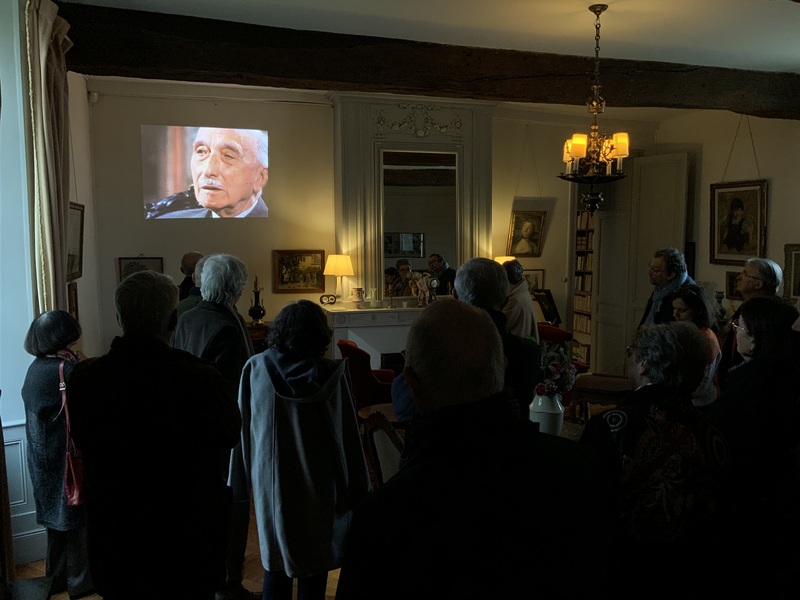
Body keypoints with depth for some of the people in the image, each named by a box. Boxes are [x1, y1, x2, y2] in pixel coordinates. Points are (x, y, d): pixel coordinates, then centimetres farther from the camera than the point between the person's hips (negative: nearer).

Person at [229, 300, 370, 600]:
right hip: (318, 486, -1)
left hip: (271, 483, 2)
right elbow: (348, 435, -9)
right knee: (314, 569, 13)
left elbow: (243, 428, -2)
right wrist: (357, 492, -1)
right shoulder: (331, 374, -13)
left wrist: (240, 482, 8)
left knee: (276, 566, 17)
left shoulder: (255, 368, -9)